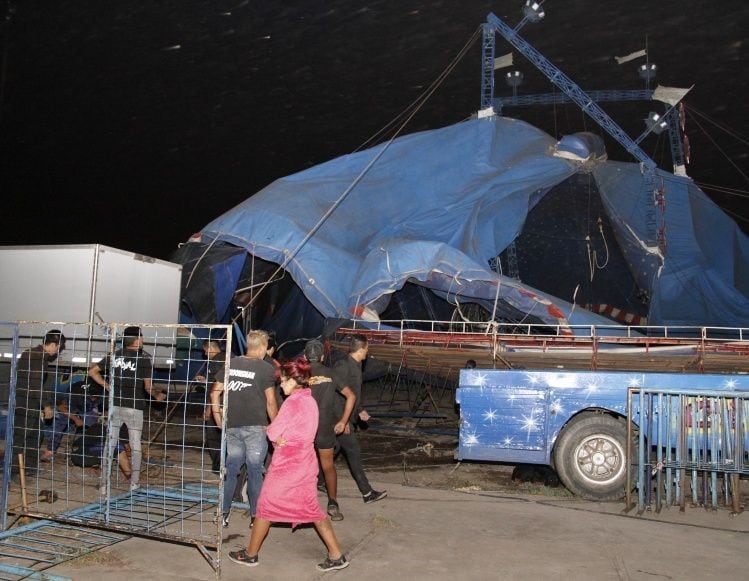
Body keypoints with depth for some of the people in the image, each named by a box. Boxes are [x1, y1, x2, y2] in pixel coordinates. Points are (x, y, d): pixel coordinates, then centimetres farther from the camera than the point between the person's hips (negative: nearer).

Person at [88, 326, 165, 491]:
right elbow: (148, 386, -13)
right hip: (134, 408, -3)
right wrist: (157, 396, 6)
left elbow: (92, 371, 5)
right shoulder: (144, 358, -8)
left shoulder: (114, 356, 4)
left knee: (110, 443, 11)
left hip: (115, 405, 3)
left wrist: (107, 386, 11)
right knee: (135, 445, 9)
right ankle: (134, 482, 15)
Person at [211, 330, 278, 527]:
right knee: (255, 471, 5)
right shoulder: (266, 369, -7)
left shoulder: (230, 364, 6)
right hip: (256, 427, -4)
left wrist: (219, 422, 14)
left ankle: (223, 513, 17)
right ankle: (255, 515, 12)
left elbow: (215, 394, 6)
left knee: (231, 469, 14)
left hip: (232, 427, 4)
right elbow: (270, 402, -7)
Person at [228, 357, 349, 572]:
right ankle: (336, 556, 12)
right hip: (306, 463, 8)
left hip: (287, 464, -8)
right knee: (313, 509, 13)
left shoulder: (292, 402, -19)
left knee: (265, 507, 10)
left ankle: (250, 554, 24)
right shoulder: (311, 401, 7)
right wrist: (279, 436, -4)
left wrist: (272, 431, 5)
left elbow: (273, 433, -16)